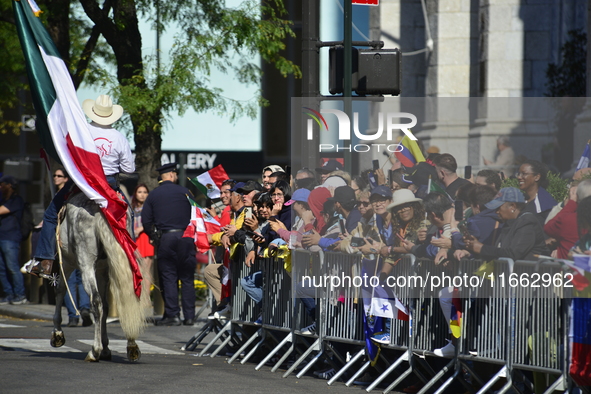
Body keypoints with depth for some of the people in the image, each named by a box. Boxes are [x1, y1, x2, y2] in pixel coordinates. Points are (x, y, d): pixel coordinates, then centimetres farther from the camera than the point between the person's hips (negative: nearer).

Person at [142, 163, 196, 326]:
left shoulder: (153, 195, 6)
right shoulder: (185, 192, 3)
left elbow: (146, 220, 3)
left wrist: (154, 237, 15)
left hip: (165, 239, 0)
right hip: (185, 237, 0)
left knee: (168, 278, 2)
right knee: (187, 278, 5)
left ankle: (172, 315, -5)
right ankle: (189, 316, 3)